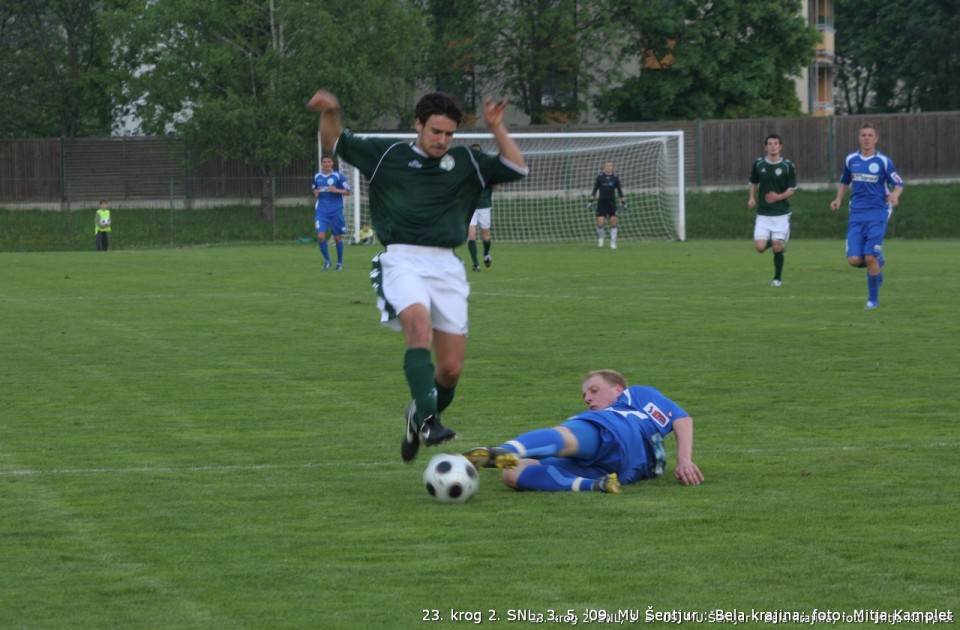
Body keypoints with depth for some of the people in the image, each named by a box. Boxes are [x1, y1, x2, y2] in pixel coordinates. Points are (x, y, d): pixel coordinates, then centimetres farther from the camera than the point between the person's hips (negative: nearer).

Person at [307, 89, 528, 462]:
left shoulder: (466, 163, 14)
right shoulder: (388, 155, 9)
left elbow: (517, 168, 12)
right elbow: (335, 142, 16)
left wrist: (497, 129, 1)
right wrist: (330, 112, -4)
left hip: (446, 266, 3)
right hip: (402, 260, -3)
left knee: (451, 369, 0)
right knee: (419, 326, -33)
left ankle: (419, 417, 30)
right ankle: (428, 420, -40)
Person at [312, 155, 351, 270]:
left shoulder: (339, 176, -3)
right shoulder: (317, 177, 8)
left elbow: (347, 191, -1)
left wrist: (336, 190, -18)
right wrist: (315, 193, 0)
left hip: (336, 211, -2)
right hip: (321, 211, 2)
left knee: (337, 237, 4)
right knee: (320, 236, -11)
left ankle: (340, 262, 21)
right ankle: (327, 260, 6)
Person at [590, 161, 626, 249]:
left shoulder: (615, 178, 4)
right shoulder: (600, 177, 1)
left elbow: (619, 191, 11)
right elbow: (595, 189, 8)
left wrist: (623, 202, 9)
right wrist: (591, 201, 4)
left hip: (612, 202, 1)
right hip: (602, 202, -1)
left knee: (613, 222, -7)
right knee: (600, 223, -8)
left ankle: (613, 242, 3)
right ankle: (600, 238, 20)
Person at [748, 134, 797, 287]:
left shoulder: (788, 166, -5)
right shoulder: (758, 164, 2)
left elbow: (792, 189, 0)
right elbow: (753, 183, 17)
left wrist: (779, 197, -18)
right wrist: (752, 197, 0)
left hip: (781, 214, -2)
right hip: (763, 214, 2)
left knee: (777, 248, -4)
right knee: (760, 247, -10)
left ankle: (777, 278, 18)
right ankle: (773, 242, 26)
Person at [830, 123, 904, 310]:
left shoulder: (884, 161, -3)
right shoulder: (851, 160, 7)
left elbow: (899, 185, 1)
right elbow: (844, 182, 23)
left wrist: (894, 195, -22)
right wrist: (839, 199, 6)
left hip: (877, 213, -3)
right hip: (857, 214, 3)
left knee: (870, 257, -13)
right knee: (854, 259, -9)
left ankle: (873, 299, 4)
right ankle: (878, 263, 27)